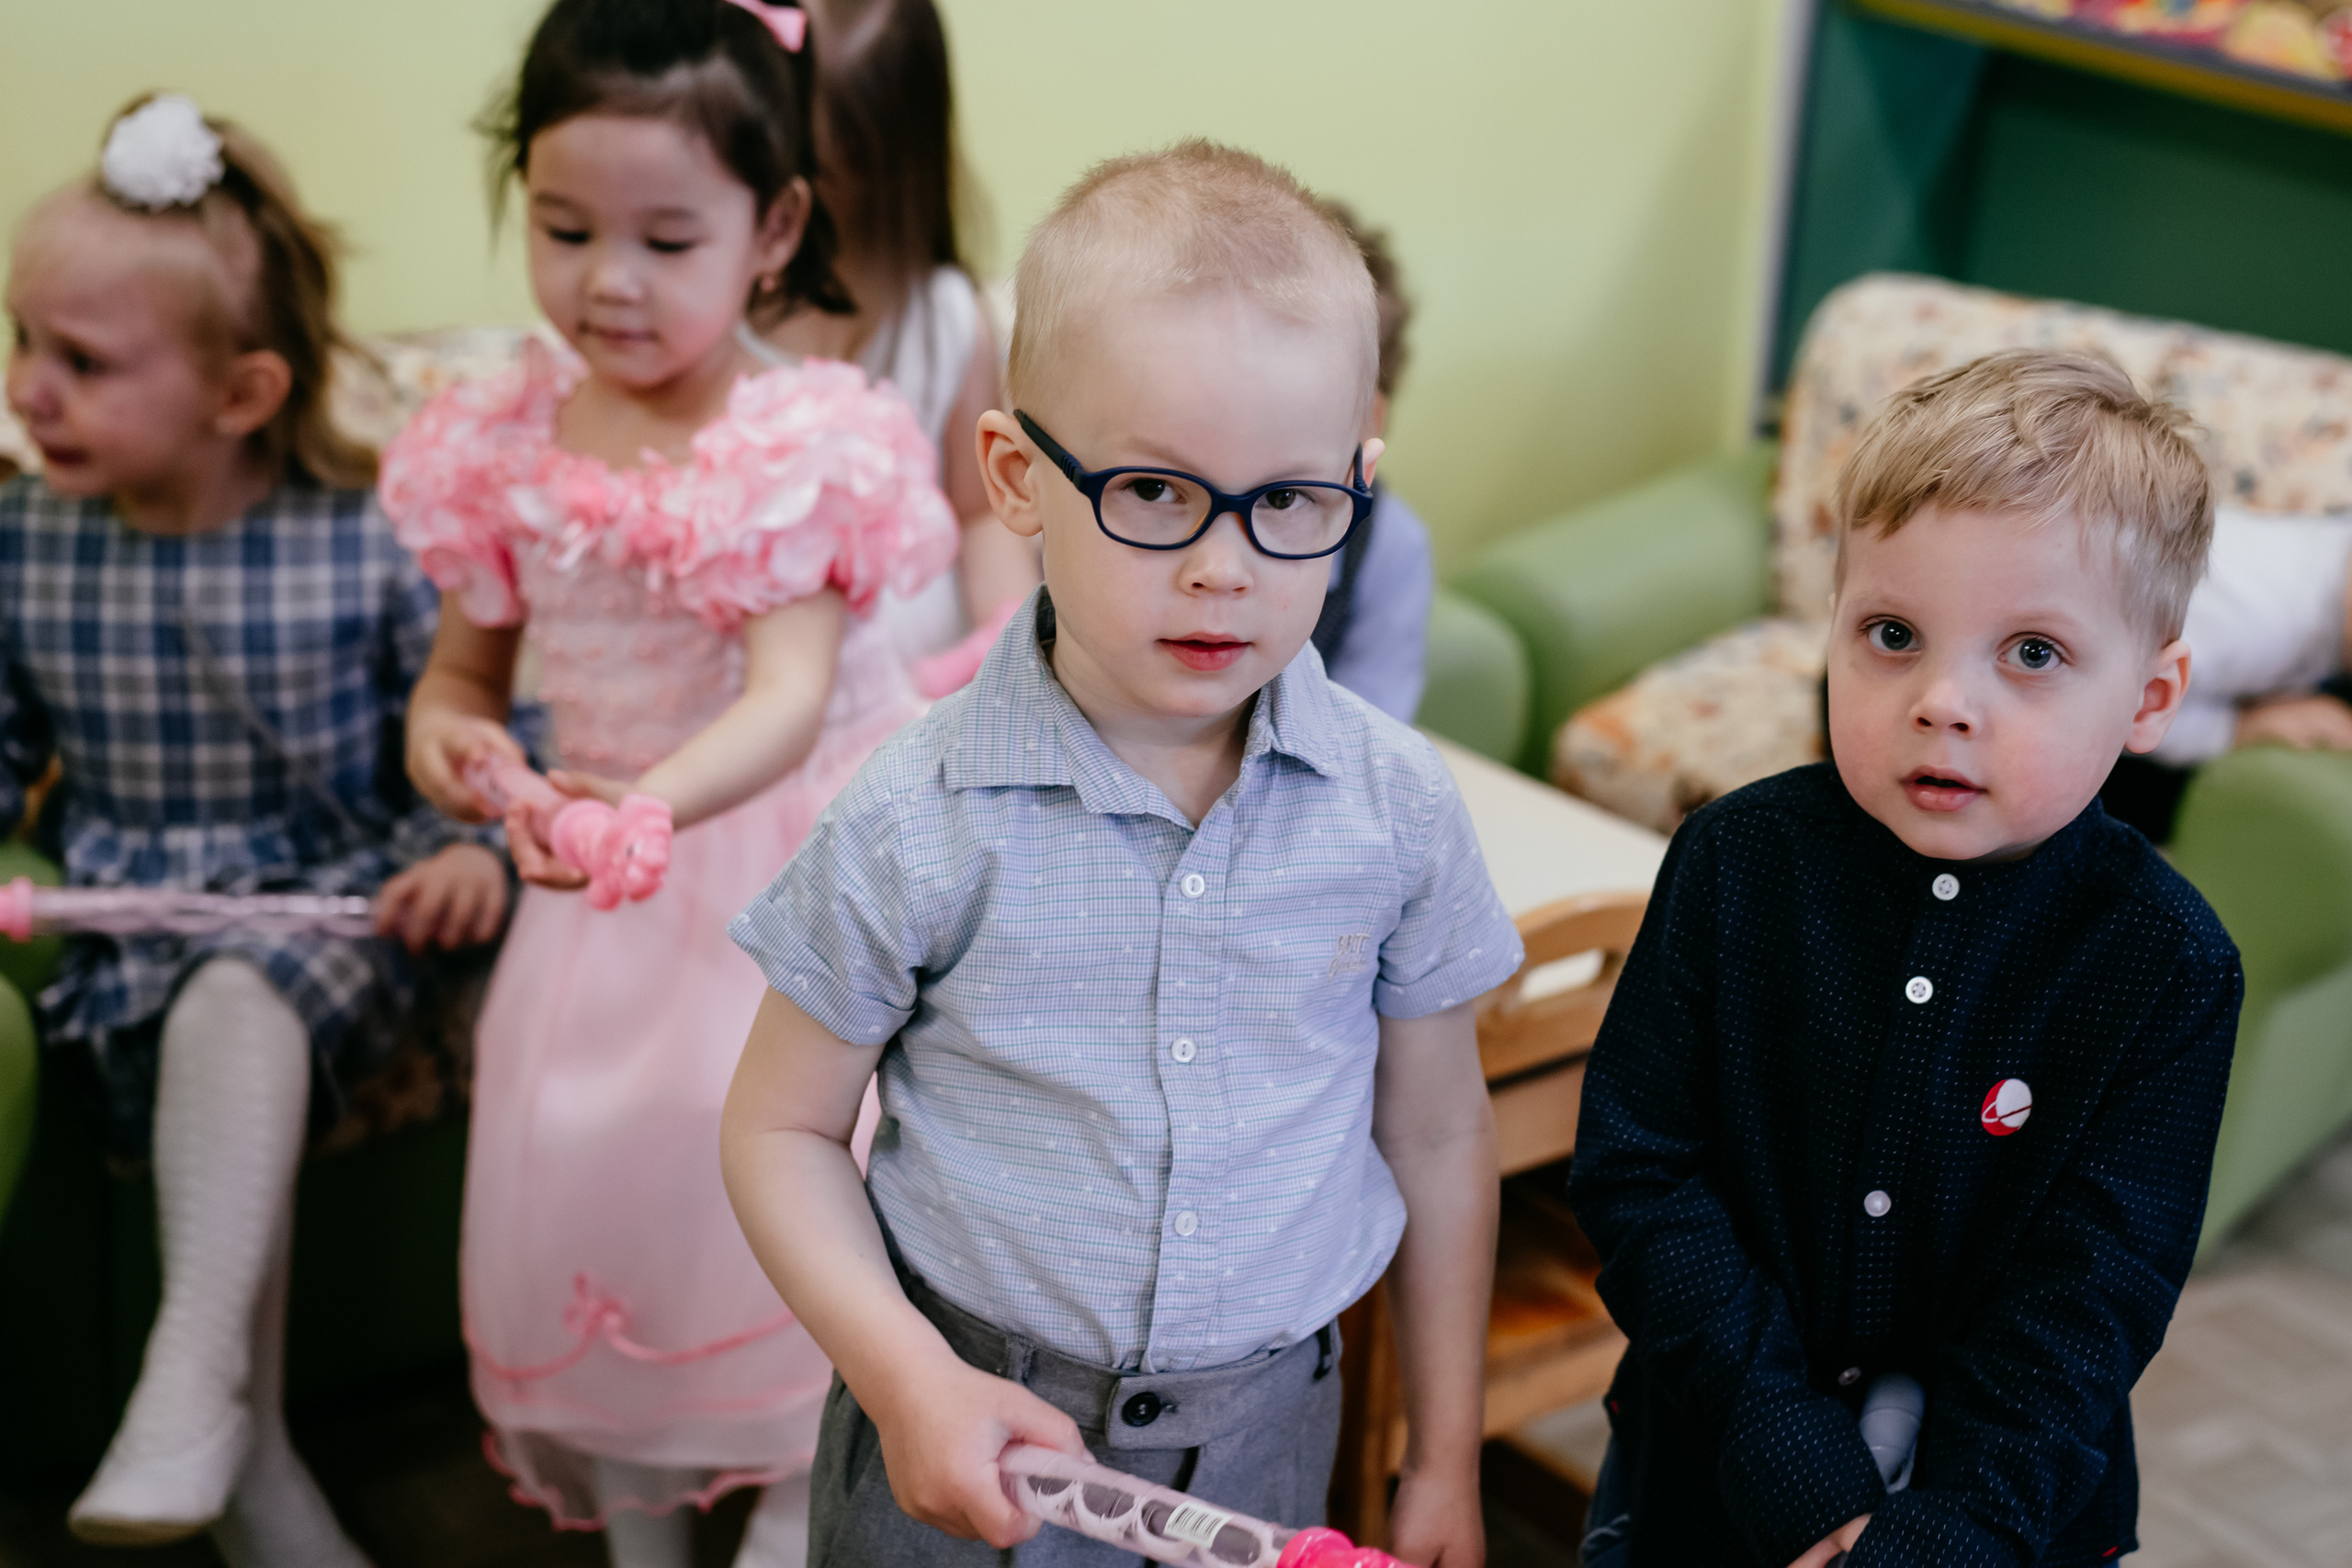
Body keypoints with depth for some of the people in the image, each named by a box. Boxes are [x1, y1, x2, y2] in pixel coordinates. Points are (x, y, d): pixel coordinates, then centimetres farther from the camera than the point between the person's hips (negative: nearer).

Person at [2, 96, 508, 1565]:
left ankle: (194, 1376, -29)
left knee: (237, 1006, -35)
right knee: (210, 1091, -24)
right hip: (125, 910, 3)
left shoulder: (367, 546, -9)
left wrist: (473, 850, -18)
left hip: (332, 898, -3)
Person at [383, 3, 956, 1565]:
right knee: (571, 1140, 0)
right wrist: (446, 737, -14)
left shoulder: (805, 449, -17)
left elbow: (788, 703, -27)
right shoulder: (501, 449, -1)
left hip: (793, 848, -4)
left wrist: (649, 800, -47)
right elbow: (466, 666, 11)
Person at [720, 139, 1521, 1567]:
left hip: (1261, 1442, 2)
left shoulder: (1397, 809, -9)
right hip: (968, 1440, -2)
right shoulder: (918, 828, -16)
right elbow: (784, 1129, -5)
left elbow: (1437, 1133, 2)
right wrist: (906, 1379, -18)